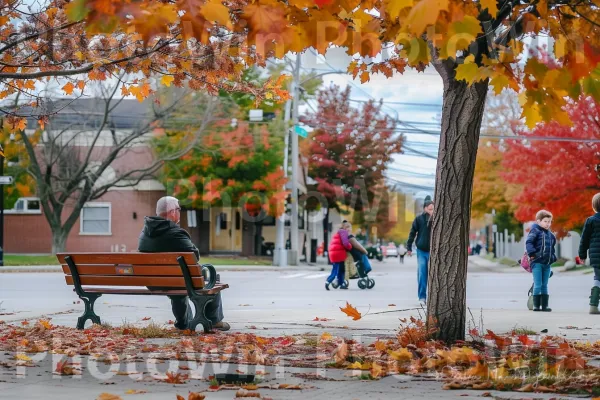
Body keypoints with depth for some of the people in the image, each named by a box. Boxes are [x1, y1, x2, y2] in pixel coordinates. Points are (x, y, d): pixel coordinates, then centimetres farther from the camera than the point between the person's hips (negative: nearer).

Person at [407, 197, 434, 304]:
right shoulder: (419, 219, -2)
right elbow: (412, 233, 2)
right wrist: (409, 248, 1)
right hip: (421, 251, 0)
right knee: (421, 274, 0)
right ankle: (422, 297, 5)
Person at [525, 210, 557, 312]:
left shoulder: (550, 234, 16)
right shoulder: (535, 231, -6)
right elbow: (528, 243, -17)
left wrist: (553, 257, 16)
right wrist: (532, 254, -27)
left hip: (547, 263, 7)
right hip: (537, 262, -7)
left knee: (544, 285, 10)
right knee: (538, 285, -6)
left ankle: (544, 305, 14)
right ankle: (536, 305, -1)